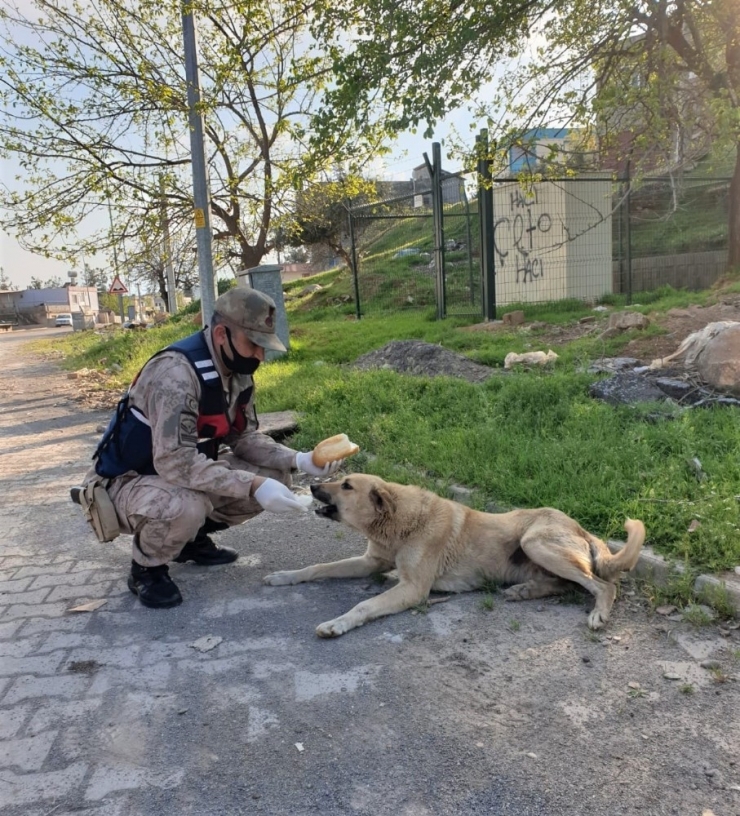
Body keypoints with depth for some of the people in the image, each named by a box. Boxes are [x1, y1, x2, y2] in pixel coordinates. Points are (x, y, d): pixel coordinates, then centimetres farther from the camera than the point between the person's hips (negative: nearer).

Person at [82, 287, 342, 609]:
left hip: (186, 467, 8)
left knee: (274, 478, -6)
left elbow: (243, 437, 1)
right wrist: (253, 485, -41)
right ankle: (146, 568, -4)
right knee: (184, 507, -39)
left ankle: (192, 538, 15)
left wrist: (298, 460, -15)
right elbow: (174, 463, -40)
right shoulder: (176, 372, -32)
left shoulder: (237, 369, -6)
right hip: (128, 482, -8)